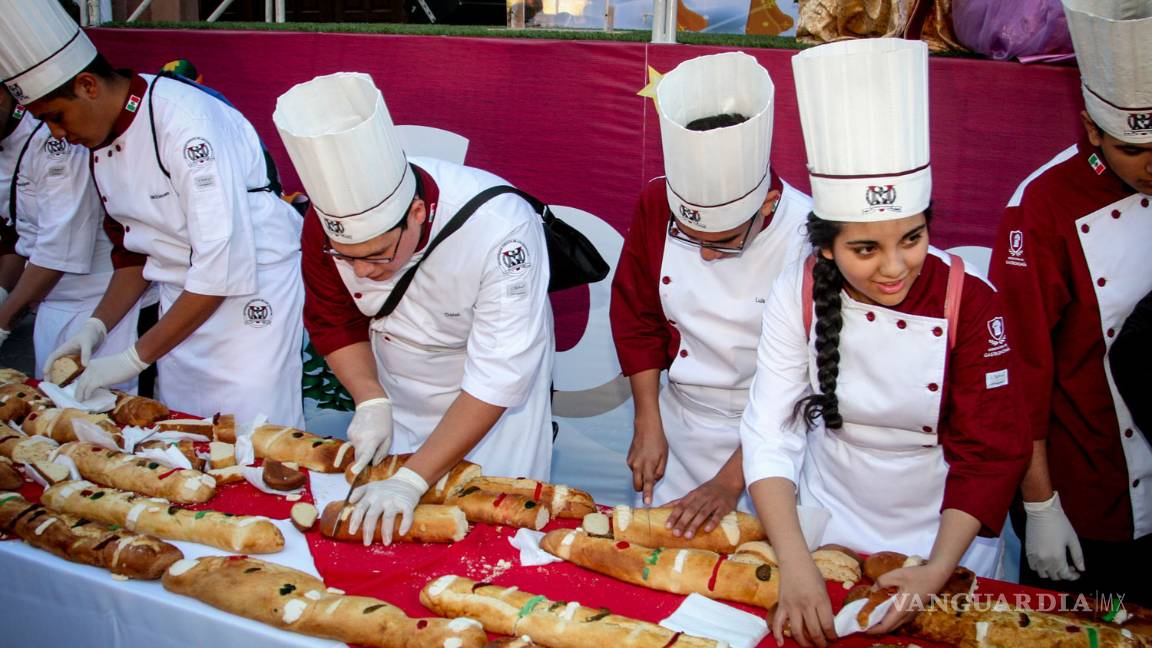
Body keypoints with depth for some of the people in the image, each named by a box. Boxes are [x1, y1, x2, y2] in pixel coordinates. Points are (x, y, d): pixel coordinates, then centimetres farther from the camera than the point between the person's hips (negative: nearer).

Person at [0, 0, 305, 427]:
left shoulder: (186, 121, -22)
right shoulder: (100, 145, 5)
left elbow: (223, 264, -25)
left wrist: (136, 357, -19)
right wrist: (97, 326, 3)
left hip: (255, 290, -8)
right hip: (182, 300, 8)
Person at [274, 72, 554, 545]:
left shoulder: (500, 230, -37)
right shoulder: (331, 221, -23)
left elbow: (497, 379, -33)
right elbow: (333, 321, -3)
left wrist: (412, 479, -34)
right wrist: (370, 402, -18)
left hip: (493, 398, -3)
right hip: (398, 395, 4)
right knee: (380, 523, 10)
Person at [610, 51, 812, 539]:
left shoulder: (809, 239, -25)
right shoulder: (655, 205, -13)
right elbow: (635, 317, 1)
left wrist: (731, 481, -16)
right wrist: (647, 426, -1)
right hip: (680, 423, 4)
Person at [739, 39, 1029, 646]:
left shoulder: (971, 303, -21)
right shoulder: (800, 293, -17)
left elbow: (989, 454, -15)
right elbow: (770, 432, -18)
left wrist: (938, 571, -24)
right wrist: (796, 565, -28)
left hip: (943, 531, -1)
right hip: (828, 519, 1)